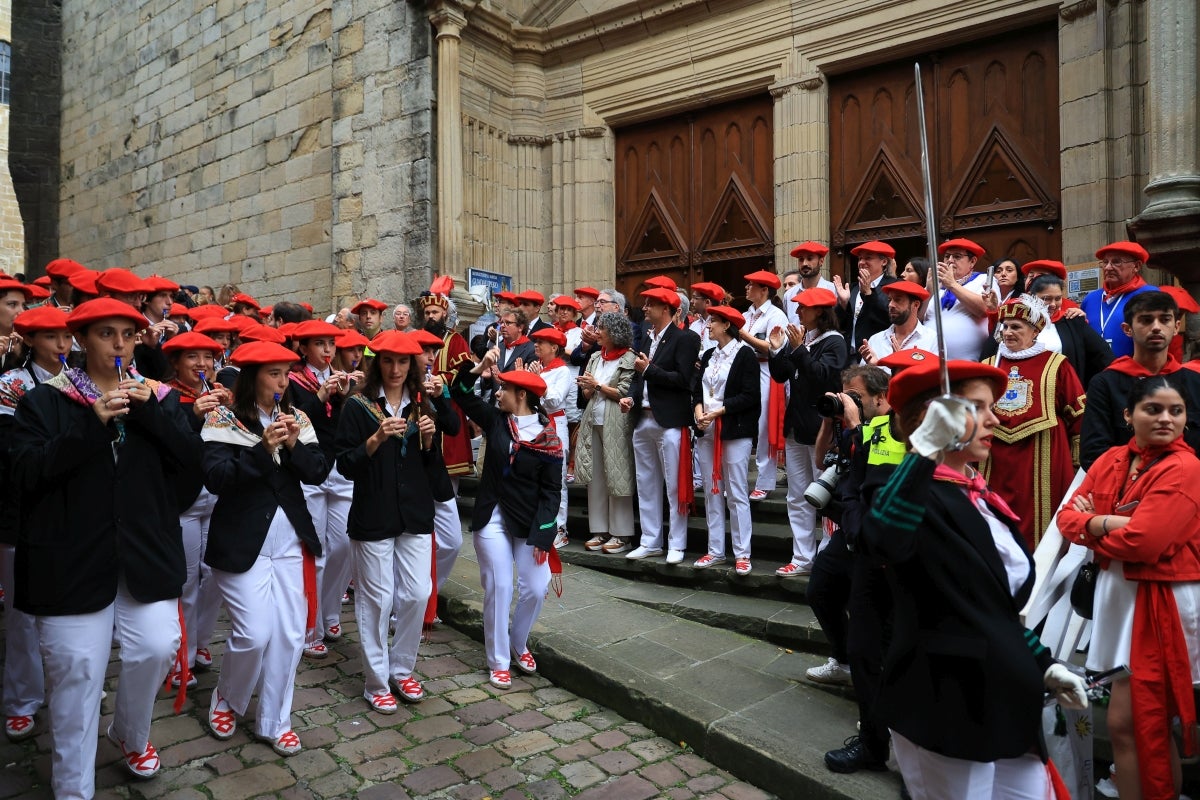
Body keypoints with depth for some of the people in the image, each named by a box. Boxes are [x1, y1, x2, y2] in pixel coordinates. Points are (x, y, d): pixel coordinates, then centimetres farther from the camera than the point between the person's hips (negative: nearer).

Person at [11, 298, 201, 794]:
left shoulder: (157, 397, 10)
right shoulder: (45, 401, 3)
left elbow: (190, 461, -1)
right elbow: (25, 474, -10)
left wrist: (150, 414, -14)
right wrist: (92, 425, -19)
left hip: (145, 551, 2)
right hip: (73, 557, -2)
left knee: (157, 648, -2)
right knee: (76, 670, 2)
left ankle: (131, 736, 30)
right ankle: (72, 788, 21)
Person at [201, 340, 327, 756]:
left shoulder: (297, 419, 6)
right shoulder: (224, 421, -6)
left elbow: (318, 473, 0)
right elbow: (214, 477, -16)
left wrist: (293, 445, -17)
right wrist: (264, 449, -26)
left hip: (291, 539, 4)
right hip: (243, 541, -4)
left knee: (290, 633, 5)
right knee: (254, 633, -7)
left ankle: (274, 721, 23)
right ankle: (226, 699, 25)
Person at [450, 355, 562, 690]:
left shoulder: (547, 437, -8)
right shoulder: (495, 420, 1)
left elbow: (550, 490, -8)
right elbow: (460, 394, 4)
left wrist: (543, 534, -13)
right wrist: (479, 368, -14)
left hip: (529, 521, -1)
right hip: (492, 516, 1)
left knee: (535, 590, 1)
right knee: (498, 588, 0)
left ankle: (518, 645, 28)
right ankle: (499, 662, 13)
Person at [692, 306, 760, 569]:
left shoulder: (745, 354, -5)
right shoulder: (708, 355, 17)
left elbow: (749, 397, -12)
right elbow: (697, 389, 15)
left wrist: (718, 412, -16)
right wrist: (699, 410, -5)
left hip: (735, 431, -7)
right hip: (707, 430, 7)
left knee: (737, 495, -3)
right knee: (712, 493, 9)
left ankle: (742, 553, 5)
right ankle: (715, 550, 17)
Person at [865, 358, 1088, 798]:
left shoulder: (981, 497, 11)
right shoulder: (916, 493, -16)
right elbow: (883, 537, -43)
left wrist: (1043, 663, 17)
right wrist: (926, 449, -49)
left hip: (1005, 700, 9)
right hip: (945, 708, -9)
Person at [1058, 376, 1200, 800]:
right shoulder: (1111, 460, 6)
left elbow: (1143, 542, -23)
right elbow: (1067, 515, 2)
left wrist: (1090, 527, -7)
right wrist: (1105, 522, -18)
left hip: (1161, 601, -6)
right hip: (1118, 593, 7)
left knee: (1129, 721, 1)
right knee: (1132, 720, 17)